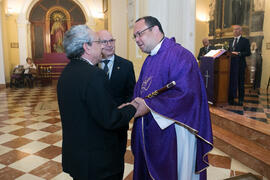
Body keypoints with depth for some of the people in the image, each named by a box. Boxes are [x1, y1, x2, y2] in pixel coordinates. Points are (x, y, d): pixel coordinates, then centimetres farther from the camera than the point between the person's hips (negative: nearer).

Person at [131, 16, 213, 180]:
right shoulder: (150, 59, 12)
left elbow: (185, 93, -26)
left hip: (172, 134, -8)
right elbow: (141, 89, 14)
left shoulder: (179, 55, -16)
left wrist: (148, 105, -25)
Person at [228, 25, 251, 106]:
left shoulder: (245, 41, 1)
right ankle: (231, 99, 15)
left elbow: (248, 53, -7)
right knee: (231, 82, 7)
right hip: (231, 64, 5)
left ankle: (240, 101, 7)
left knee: (240, 83, 0)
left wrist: (239, 53, -19)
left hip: (240, 64, -5)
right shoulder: (231, 41, 18)